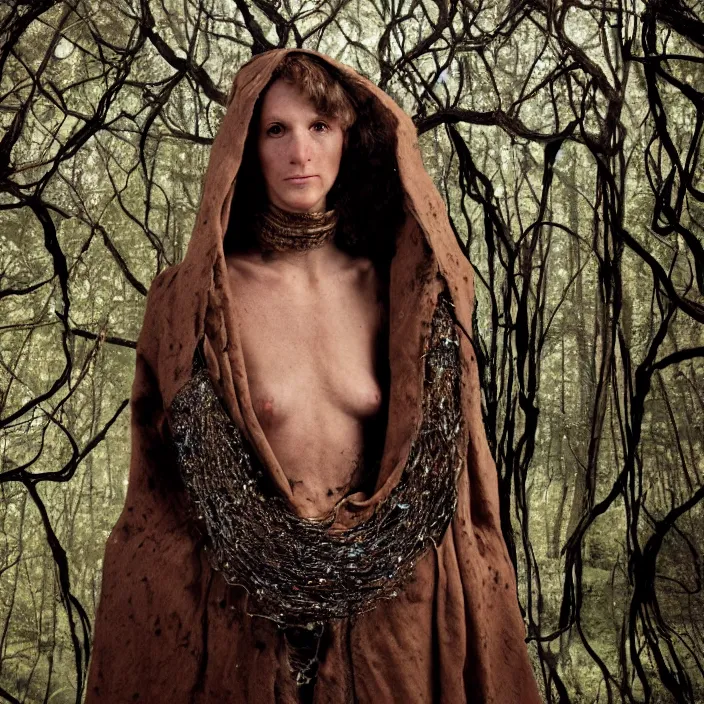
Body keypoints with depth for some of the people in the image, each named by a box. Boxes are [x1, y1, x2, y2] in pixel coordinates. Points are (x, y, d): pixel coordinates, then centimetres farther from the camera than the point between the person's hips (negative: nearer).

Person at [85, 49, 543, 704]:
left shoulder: (401, 294, -3)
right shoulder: (190, 301, -9)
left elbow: (441, 468, 2)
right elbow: (164, 485, -3)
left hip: (391, 612, 2)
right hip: (238, 619, -2)